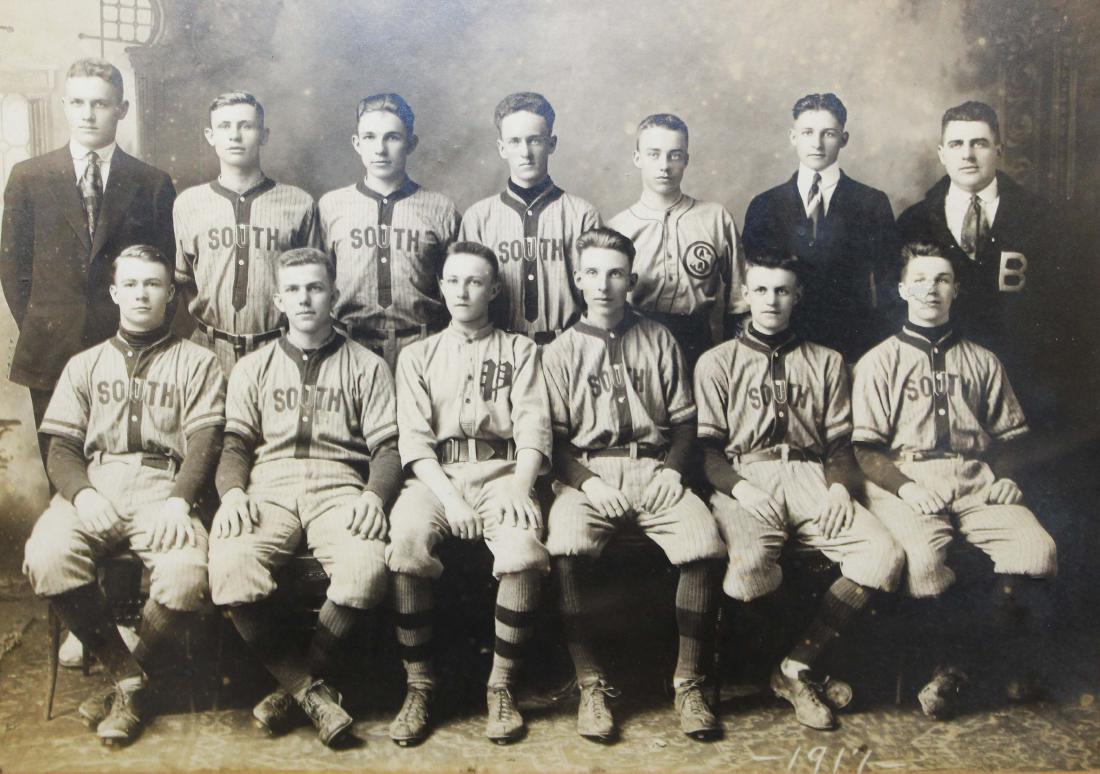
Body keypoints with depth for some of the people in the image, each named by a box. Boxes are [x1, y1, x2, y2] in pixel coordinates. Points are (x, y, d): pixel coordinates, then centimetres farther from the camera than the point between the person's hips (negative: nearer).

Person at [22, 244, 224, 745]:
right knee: (46, 558, -31)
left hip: (163, 487, -2)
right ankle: (127, 674, -11)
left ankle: (132, 684, -6)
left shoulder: (196, 363, 16)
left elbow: (204, 443, 3)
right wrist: (82, 494, -9)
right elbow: (61, 446, 14)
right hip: (94, 484, 2)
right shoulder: (85, 365, 24)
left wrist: (178, 500, -16)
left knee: (187, 574, -34)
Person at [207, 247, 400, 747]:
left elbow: (387, 447, 8)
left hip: (337, 488, -1)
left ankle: (295, 686, -11)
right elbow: (235, 443, 13)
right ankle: (312, 690, -15)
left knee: (368, 566, -34)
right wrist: (232, 491, -9)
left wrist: (373, 495, -13)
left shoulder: (366, 367, 17)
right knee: (230, 564, -32)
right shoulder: (253, 368, 23)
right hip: (268, 486, 2)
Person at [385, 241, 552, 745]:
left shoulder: (519, 350, 17)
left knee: (523, 551, -32)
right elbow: (414, 437, 6)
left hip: (501, 471, -1)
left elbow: (532, 424, 3)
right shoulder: (417, 355, 19)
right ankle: (419, 685, -14)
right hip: (435, 475, 1)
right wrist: (448, 495, -12)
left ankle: (503, 685, -13)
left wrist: (520, 483, -17)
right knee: (406, 543, -31)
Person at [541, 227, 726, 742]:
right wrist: (589, 481, -11)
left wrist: (673, 470, -5)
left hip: (654, 471, 1)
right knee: (567, 547, -33)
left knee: (705, 545, -27)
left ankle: (689, 684, -11)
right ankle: (591, 685, -16)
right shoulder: (561, 351, 13)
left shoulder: (658, 340, 16)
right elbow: (553, 437, 6)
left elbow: (684, 420, 12)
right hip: (586, 473, -1)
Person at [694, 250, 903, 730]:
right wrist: (741, 488, -12)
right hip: (746, 479, -2)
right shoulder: (718, 362, 16)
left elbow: (841, 441, 16)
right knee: (749, 565, -35)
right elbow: (706, 447, 6)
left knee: (883, 556, -26)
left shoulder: (826, 362, 24)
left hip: (811, 476, 3)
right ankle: (800, 672, -7)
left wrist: (839, 485, -5)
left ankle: (796, 668, -15)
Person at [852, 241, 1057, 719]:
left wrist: (1002, 474, 0)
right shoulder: (879, 362, 11)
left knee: (1037, 549, -26)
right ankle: (943, 666, -10)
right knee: (923, 558, -34)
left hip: (974, 477, 3)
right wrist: (904, 485, -13)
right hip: (905, 478, -2)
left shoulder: (982, 361, 22)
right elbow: (865, 447, 4)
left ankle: (1014, 654, 0)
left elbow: (1008, 433, 21)